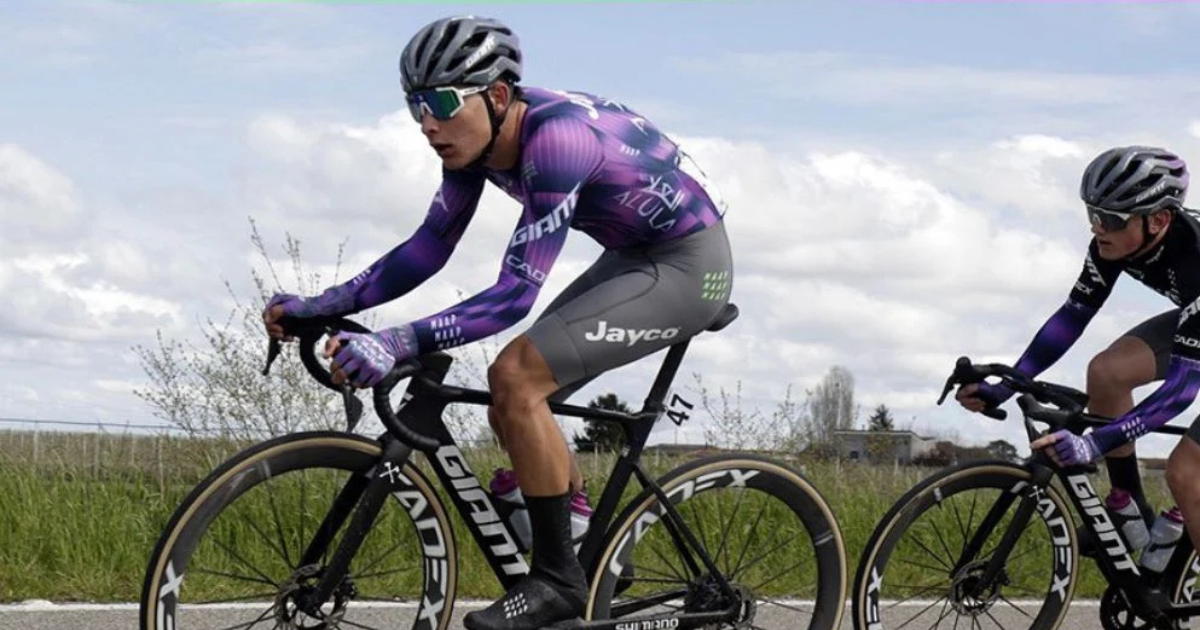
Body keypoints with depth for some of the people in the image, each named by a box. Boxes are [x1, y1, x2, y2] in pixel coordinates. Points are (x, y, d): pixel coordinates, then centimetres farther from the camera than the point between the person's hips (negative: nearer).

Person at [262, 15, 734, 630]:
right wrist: (322, 305, -7)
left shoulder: (554, 139, -32)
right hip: (633, 258, 9)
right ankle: (592, 567, 21)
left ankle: (556, 579, -11)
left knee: (515, 376, -22)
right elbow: (430, 246, 2)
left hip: (688, 264, -9)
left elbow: (515, 294, -34)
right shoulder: (477, 133, -6)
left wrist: (397, 343, -42)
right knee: (513, 411, 5)